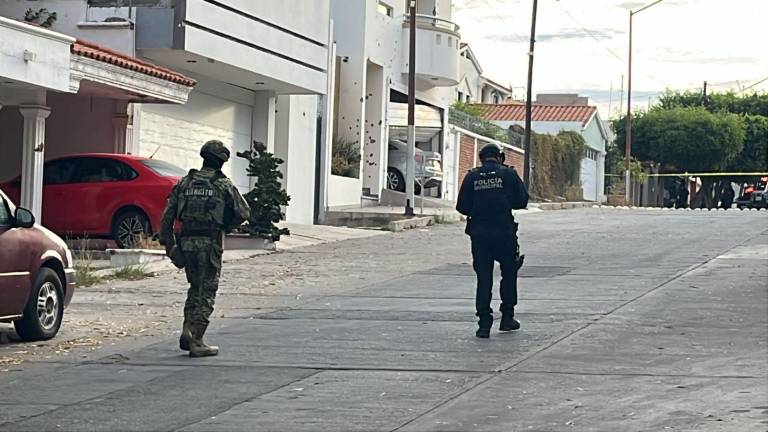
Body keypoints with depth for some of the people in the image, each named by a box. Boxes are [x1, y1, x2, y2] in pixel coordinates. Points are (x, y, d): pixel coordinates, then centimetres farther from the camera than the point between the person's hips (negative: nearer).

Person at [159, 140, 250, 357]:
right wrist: (225, 227, 16)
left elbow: (168, 216, 5)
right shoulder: (223, 185, -3)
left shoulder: (185, 183, 8)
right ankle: (196, 341, -4)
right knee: (206, 292, 1)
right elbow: (242, 212, -1)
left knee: (195, 287, 21)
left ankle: (187, 330, 9)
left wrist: (169, 245, 8)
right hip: (210, 244, -4)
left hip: (186, 242, 4)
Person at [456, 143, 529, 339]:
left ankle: (484, 323, -1)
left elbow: (462, 207, 2)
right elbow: (522, 201, -1)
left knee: (483, 278, 5)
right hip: (504, 232, -1)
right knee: (509, 273, 17)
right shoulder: (508, 174, -1)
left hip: (479, 234, 1)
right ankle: (507, 318, 19)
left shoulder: (472, 177, 3)